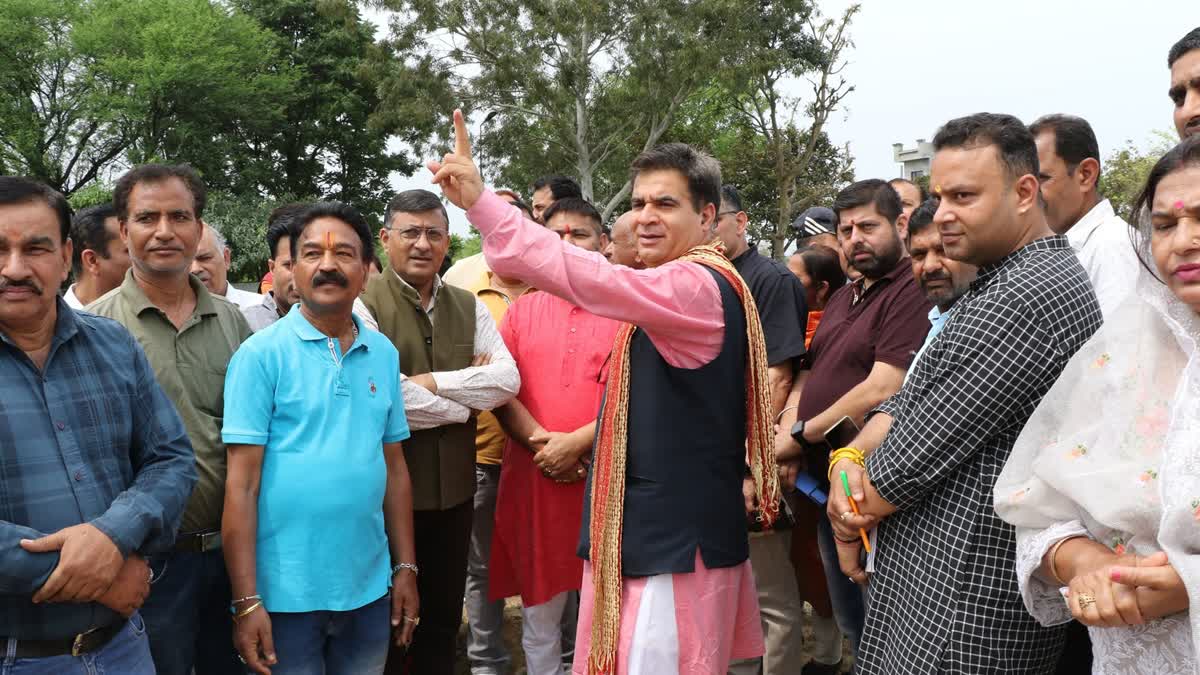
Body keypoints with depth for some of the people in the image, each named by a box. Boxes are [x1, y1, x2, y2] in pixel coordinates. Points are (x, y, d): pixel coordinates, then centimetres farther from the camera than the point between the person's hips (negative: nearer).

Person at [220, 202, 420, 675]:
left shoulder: (383, 353, 4)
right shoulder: (262, 353, -9)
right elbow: (241, 484, -10)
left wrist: (406, 568, 8)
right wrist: (246, 601, -13)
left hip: (370, 587, 4)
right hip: (286, 593, -4)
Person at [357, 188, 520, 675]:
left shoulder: (469, 308, 7)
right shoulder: (366, 306, -11)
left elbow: (508, 380, -5)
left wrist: (433, 382, -15)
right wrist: (466, 400, -10)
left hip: (455, 488, 5)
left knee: (444, 618, 19)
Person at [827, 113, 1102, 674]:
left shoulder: (1023, 298, -21)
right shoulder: (998, 284, 14)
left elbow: (911, 458, -20)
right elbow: (908, 399, 10)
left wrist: (852, 516, -3)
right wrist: (848, 459, -8)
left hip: (963, 614, -9)